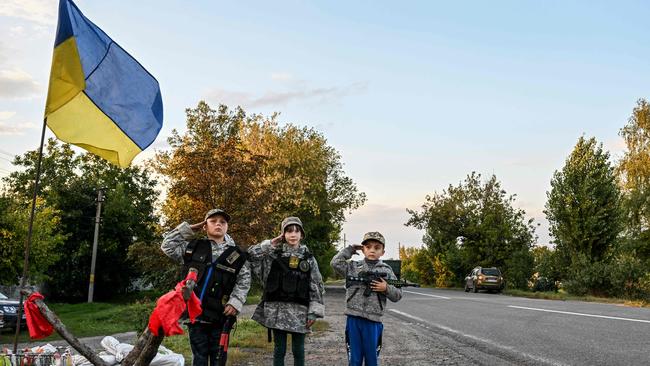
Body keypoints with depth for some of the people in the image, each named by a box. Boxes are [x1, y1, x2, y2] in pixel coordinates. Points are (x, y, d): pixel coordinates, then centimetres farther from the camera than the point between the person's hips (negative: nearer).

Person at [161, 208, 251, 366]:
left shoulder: (236, 255, 4)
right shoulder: (193, 247, 8)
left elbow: (244, 281, 3)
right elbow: (167, 245, 10)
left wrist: (235, 302, -10)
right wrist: (188, 229, 6)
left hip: (220, 315, 0)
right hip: (195, 313, 1)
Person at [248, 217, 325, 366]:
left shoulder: (308, 258, 4)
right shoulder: (274, 254, 5)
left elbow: (316, 286, 2)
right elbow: (250, 254, -2)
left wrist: (313, 312, -4)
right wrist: (271, 244, -2)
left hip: (299, 310, 0)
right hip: (277, 309, 0)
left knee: (298, 349, 7)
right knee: (279, 349, 6)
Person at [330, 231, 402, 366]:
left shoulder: (386, 271, 5)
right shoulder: (354, 267, 6)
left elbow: (397, 295, 6)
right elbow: (336, 263, -6)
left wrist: (386, 288, -14)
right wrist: (351, 249, 2)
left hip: (373, 320, 0)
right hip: (353, 318, 0)